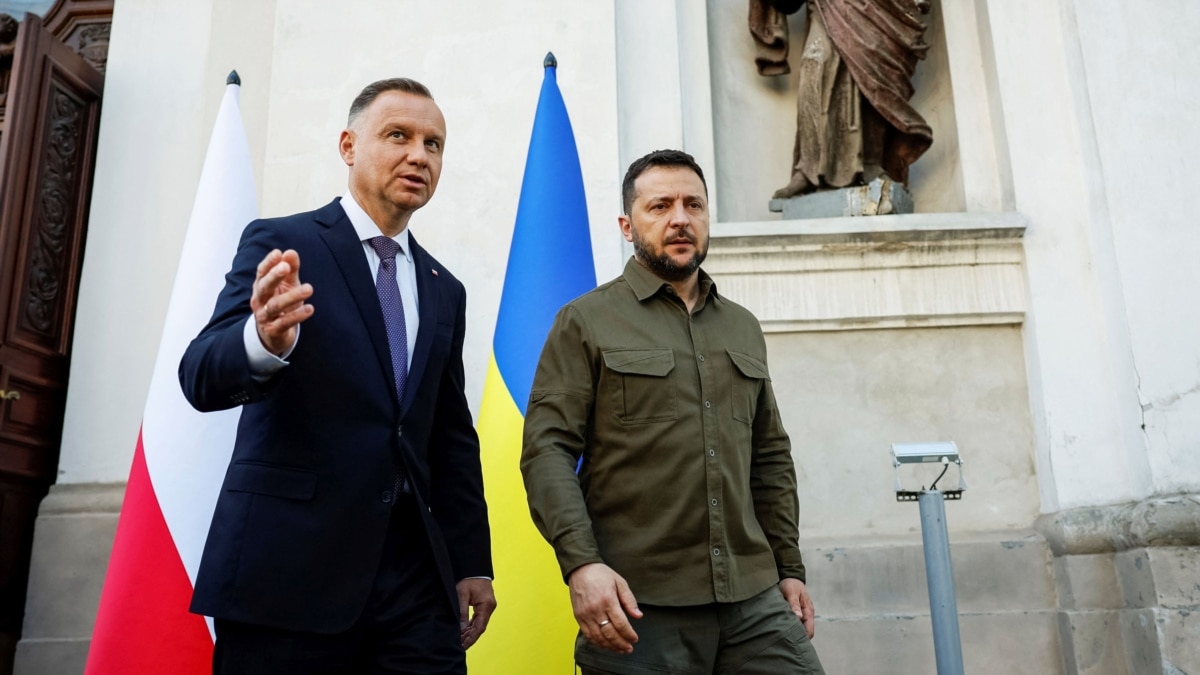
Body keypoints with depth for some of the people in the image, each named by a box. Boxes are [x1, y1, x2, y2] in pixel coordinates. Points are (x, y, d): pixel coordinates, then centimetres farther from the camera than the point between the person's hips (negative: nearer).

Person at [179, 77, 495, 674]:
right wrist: (265, 341, -35)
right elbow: (202, 377, -13)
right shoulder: (280, 244, -1)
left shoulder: (444, 290, 13)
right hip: (288, 568, -4)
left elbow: (453, 438, 13)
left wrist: (472, 562, 9)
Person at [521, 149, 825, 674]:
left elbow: (770, 457, 18)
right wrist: (581, 563, -19)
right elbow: (547, 450, -7)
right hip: (639, 605, -3)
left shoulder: (743, 327, 16)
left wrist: (789, 568, 13)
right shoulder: (586, 322, 1)